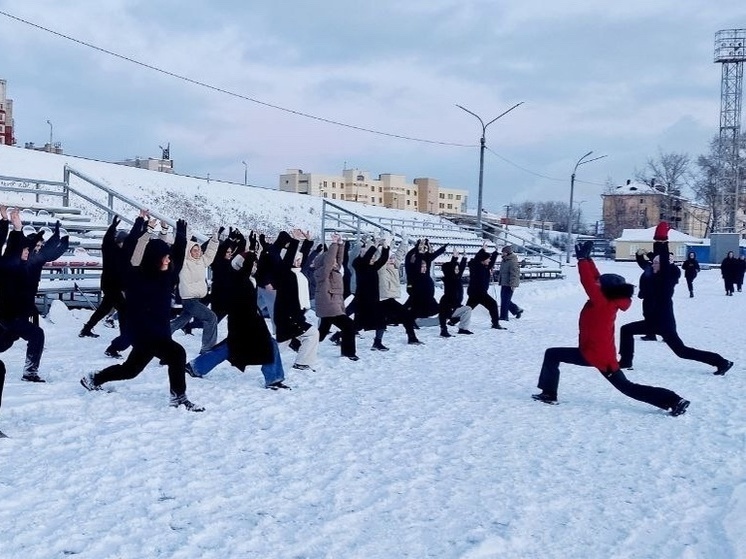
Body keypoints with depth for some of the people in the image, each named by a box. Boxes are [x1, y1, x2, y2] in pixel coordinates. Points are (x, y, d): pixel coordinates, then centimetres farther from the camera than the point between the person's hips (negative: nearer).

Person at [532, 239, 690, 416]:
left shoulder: (601, 302, -19)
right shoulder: (611, 300, 3)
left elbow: (588, 282, -23)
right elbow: (595, 279, 10)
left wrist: (582, 259, -16)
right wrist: (587, 258, 7)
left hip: (595, 354, -8)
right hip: (604, 353, 8)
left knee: (552, 355, 2)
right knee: (627, 387, 11)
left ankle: (549, 394, 3)